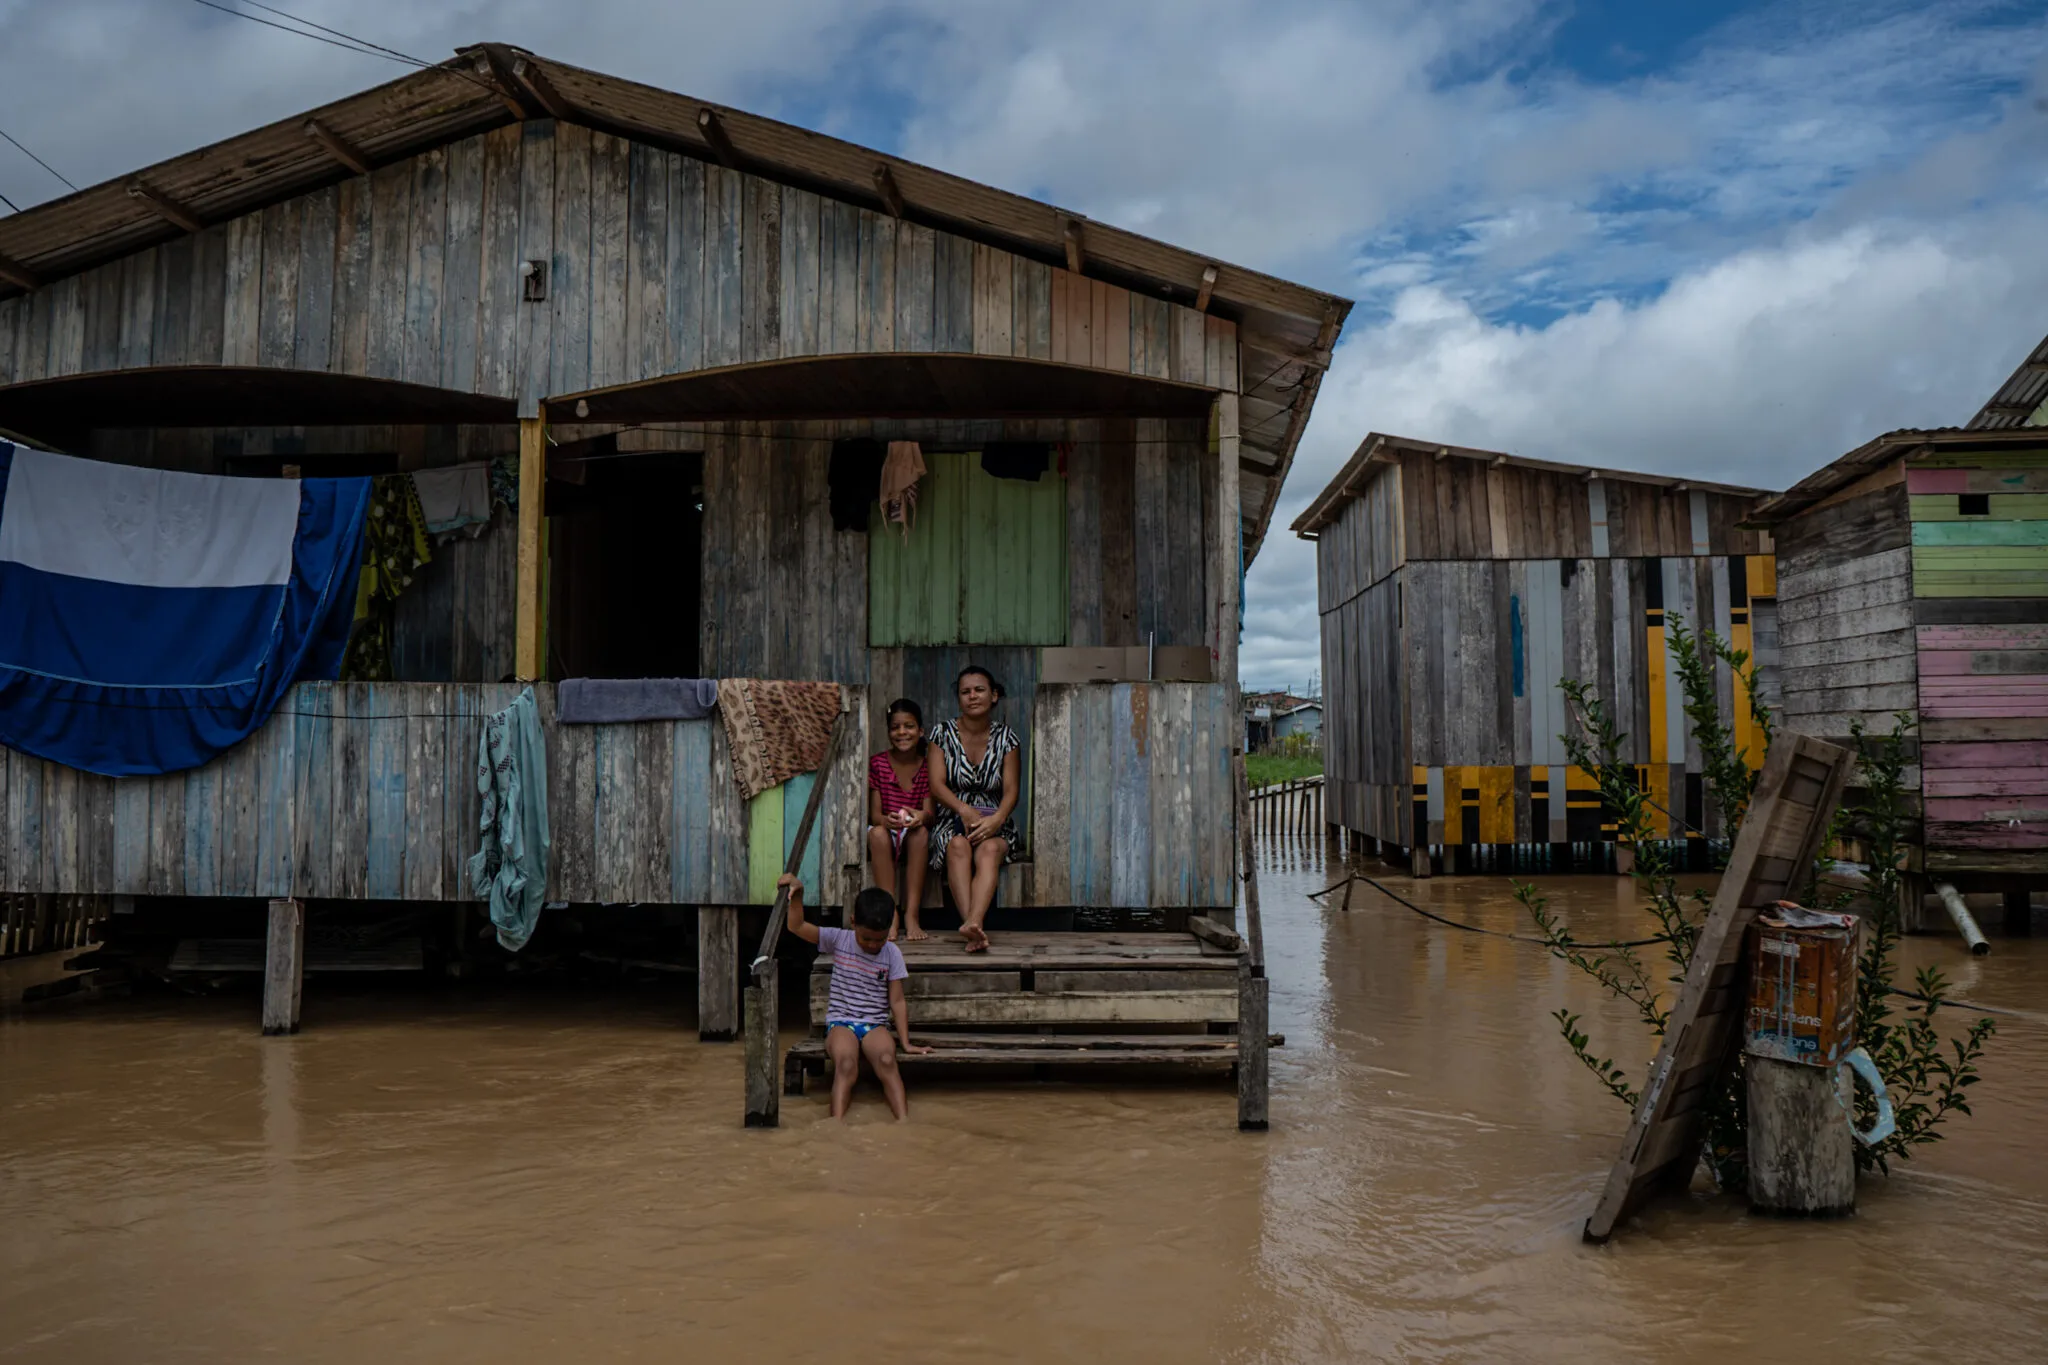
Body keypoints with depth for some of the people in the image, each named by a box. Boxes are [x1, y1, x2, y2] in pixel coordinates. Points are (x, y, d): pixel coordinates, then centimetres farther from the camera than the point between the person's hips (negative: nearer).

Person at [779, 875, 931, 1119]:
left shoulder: (892, 953, 2)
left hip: (875, 1025, 1)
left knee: (887, 1060, -34)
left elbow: (897, 1001, 3)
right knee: (846, 1064, -34)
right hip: (840, 1023, -1)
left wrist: (906, 1043, -3)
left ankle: (904, 1122, -45)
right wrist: (798, 893, -16)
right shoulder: (839, 940, 2)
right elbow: (797, 927, -3)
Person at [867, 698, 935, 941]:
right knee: (878, 833, -33)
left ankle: (911, 914, -34)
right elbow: (874, 813, -5)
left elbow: (929, 814, -6)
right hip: (886, 838, 0)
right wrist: (887, 820, -30)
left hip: (916, 841, 0)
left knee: (920, 831, -33)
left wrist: (921, 817, -32)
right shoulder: (878, 763, 0)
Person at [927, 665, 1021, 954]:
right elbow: (936, 785, -4)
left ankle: (972, 922, -59)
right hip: (953, 820, 0)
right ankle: (974, 926, -53)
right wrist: (965, 810, -23)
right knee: (958, 846, -36)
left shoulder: (1005, 737, 8)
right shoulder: (943, 734, 6)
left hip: (995, 823, 0)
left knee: (990, 849, -36)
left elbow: (1011, 790, -1)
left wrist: (997, 819, -23)